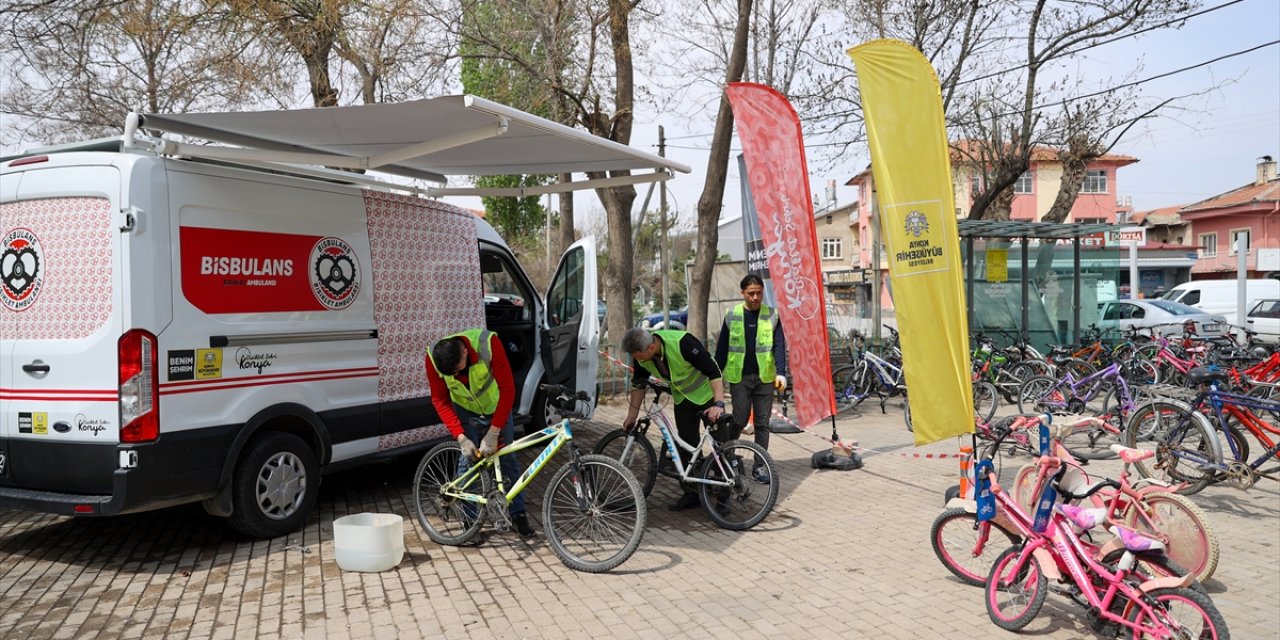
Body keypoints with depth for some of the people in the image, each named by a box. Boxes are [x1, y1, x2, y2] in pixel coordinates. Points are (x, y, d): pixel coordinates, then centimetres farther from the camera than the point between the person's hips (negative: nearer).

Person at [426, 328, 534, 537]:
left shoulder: (489, 344, -36)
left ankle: (518, 514, 19)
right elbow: (440, 401, -16)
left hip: (496, 408, -1)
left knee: (508, 461, 4)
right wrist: (461, 438, -24)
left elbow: (507, 390, -29)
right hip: (466, 411, 1)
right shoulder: (433, 359, -28)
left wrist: (493, 434, -29)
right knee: (468, 460, -7)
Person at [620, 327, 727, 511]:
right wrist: (632, 414, 1)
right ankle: (692, 494, 15)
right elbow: (638, 384, 1)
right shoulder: (641, 354, -16)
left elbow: (714, 372, -32)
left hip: (708, 393, -6)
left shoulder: (682, 343, -35)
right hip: (683, 398, 6)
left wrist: (719, 404, -39)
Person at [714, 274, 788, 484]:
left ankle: (760, 466, 14)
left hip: (764, 377, 1)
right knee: (740, 420, -4)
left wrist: (781, 373, -14)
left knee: (762, 422, 4)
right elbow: (722, 347, 6)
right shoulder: (732, 315, 2)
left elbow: (779, 346, -2)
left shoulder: (772, 316, 2)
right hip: (739, 377, -1)